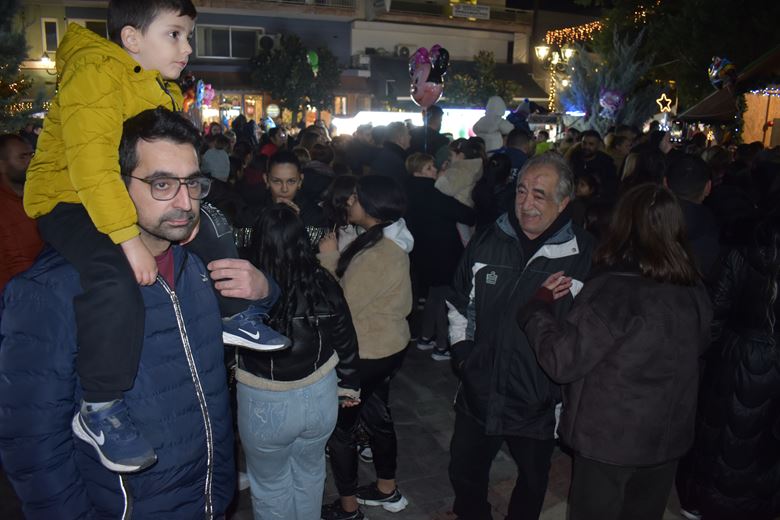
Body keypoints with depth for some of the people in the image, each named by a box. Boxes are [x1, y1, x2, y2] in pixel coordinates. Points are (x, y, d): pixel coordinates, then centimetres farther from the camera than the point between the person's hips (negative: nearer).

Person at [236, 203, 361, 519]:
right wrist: (350, 386, 14)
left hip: (266, 405, -3)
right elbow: (346, 341, -1)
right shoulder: (324, 284, -14)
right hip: (319, 398, 3)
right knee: (310, 473, 29)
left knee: (270, 484, 24)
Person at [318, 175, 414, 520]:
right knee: (376, 413, 24)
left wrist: (328, 261, -17)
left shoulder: (375, 255, -28)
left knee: (339, 427, 7)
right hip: (390, 345, 10)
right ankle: (387, 490, 42)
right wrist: (337, 258, -2)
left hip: (366, 354, -10)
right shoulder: (390, 242, 3)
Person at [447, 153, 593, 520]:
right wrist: (461, 352, 3)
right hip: (478, 395, 3)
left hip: (539, 404, -3)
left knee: (532, 483, 23)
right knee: (464, 476, 22)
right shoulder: (487, 242, -4)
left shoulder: (584, 255, -14)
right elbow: (459, 305, 10)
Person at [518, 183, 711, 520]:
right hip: (669, 437, 5)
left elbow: (562, 360, -23)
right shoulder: (695, 292, -6)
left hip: (610, 438, -5)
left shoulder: (613, 290, -26)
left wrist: (540, 304, -11)